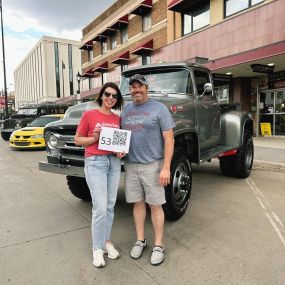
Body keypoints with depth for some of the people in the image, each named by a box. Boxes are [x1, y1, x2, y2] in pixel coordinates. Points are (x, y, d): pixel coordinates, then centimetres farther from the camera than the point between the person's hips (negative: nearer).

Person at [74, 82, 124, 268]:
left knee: (110, 206, 12)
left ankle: (107, 241, 29)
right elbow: (77, 140, 0)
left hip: (114, 162, 5)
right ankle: (97, 248, 14)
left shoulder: (117, 118, 9)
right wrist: (94, 138, -16)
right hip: (95, 163, -5)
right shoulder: (89, 115, -4)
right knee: (100, 208, -5)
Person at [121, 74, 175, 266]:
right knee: (137, 203, 13)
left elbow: (169, 139, -9)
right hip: (131, 165, 5)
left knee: (155, 205, 4)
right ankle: (140, 240, 29)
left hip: (152, 165, -4)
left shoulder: (159, 108, -5)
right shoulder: (125, 111, 11)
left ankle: (158, 246, 20)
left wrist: (166, 168, -15)